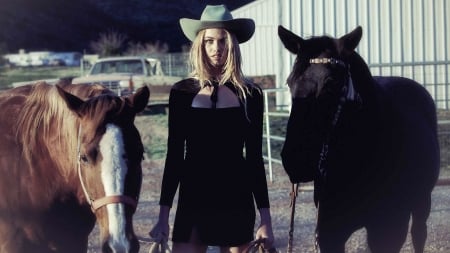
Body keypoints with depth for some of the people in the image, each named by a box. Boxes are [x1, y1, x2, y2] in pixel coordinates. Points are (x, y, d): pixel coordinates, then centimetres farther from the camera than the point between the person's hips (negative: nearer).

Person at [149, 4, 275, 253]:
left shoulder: (250, 94, 1)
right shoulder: (182, 92, 1)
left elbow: (254, 158, 4)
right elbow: (174, 157, 4)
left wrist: (265, 218, 1)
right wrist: (163, 216, 1)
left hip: (236, 200, 0)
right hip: (193, 199, 0)